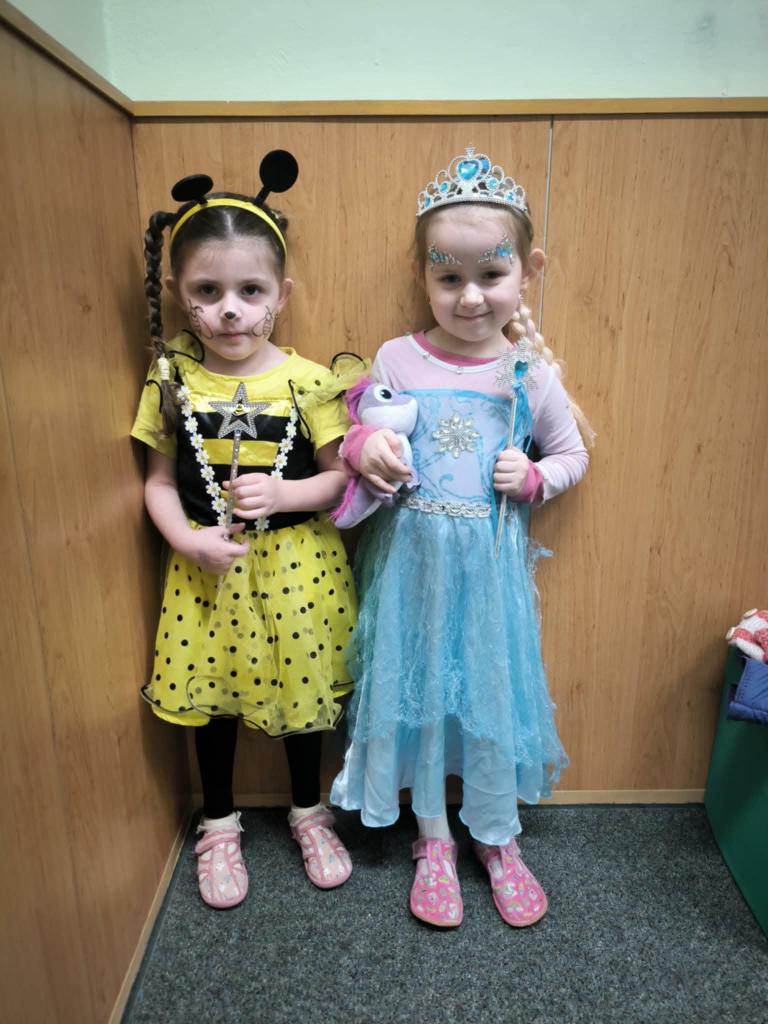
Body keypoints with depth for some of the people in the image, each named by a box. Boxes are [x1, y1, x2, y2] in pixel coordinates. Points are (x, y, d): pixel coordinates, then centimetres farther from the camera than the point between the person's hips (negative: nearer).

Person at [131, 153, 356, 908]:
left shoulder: (305, 382, -11)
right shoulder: (171, 380, -5)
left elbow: (341, 475, -4)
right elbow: (160, 480, 1)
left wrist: (285, 493, -20)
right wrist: (186, 539, -15)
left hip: (296, 567, -1)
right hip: (207, 568, 2)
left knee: (302, 684, 15)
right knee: (208, 695, 15)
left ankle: (309, 812, 42)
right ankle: (219, 825, 41)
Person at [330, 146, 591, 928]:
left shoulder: (531, 374, -4)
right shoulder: (395, 359, -4)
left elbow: (572, 456, 9)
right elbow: (357, 443, 5)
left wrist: (533, 477, -12)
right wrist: (364, 451, -18)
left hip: (490, 566, 0)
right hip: (410, 560, 1)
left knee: (493, 692, 11)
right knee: (414, 692, 11)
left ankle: (497, 838, 38)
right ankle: (433, 838, 36)